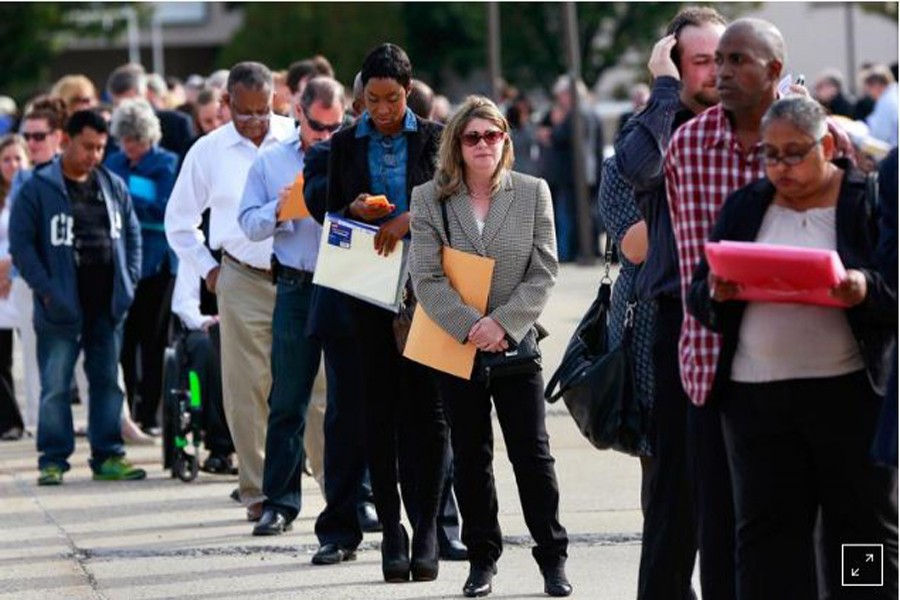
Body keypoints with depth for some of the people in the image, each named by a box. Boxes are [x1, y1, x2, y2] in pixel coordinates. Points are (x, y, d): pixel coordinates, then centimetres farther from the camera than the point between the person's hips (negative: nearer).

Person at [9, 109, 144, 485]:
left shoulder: (114, 187, 11)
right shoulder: (39, 190, -5)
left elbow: (132, 234, 18)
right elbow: (21, 243, -7)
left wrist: (129, 280, 6)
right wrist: (45, 288, -14)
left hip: (107, 305, 5)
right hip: (62, 307, -5)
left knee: (107, 381, 8)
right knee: (56, 387, -2)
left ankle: (108, 456, 15)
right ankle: (53, 460, 4)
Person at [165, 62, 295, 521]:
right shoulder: (208, 152, 7)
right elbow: (178, 221, 18)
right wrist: (207, 269, 11)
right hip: (243, 281, 1)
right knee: (248, 390, 0)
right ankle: (257, 492, 7)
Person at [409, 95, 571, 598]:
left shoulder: (533, 193, 2)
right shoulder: (430, 199, 0)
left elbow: (544, 273, -2)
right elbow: (426, 278, -6)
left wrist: (503, 323, -14)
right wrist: (470, 326, -17)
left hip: (516, 344, -1)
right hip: (455, 345, 1)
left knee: (533, 453, 0)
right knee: (470, 457, 8)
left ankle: (553, 557, 8)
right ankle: (482, 557, 17)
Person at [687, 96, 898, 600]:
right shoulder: (745, 206, 13)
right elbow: (700, 298, 12)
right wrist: (716, 293, -11)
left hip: (848, 391, -3)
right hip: (757, 393, 4)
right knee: (766, 530, 3)